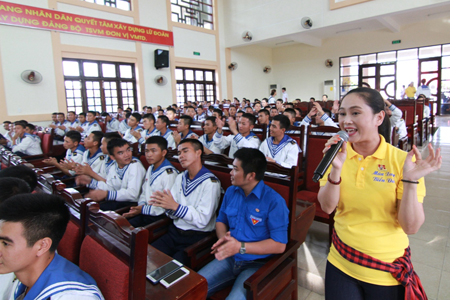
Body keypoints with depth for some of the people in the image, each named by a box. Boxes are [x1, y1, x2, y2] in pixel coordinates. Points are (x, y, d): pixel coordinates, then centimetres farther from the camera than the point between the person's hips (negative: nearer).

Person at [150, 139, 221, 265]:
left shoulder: (210, 183, -12)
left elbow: (203, 220, -19)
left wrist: (175, 206, -24)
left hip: (197, 238, -6)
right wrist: (166, 205, -13)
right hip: (175, 232, 6)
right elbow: (174, 215, 9)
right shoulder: (180, 178, 10)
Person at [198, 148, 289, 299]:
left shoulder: (274, 201, -16)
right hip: (229, 258, 5)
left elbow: (279, 245, -17)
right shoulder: (231, 192, 6)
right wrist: (223, 237, -7)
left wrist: (240, 247, -21)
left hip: (257, 264, -5)